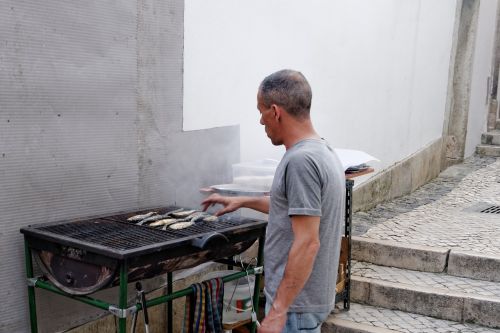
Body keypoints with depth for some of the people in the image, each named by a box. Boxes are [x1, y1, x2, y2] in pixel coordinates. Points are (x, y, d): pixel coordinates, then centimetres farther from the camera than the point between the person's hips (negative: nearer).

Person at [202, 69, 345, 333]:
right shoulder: (322, 151, 8)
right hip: (309, 296, 9)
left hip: (295, 302, -9)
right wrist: (243, 202, 28)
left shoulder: (301, 160, -23)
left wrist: (278, 311, -22)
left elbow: (307, 243, -26)